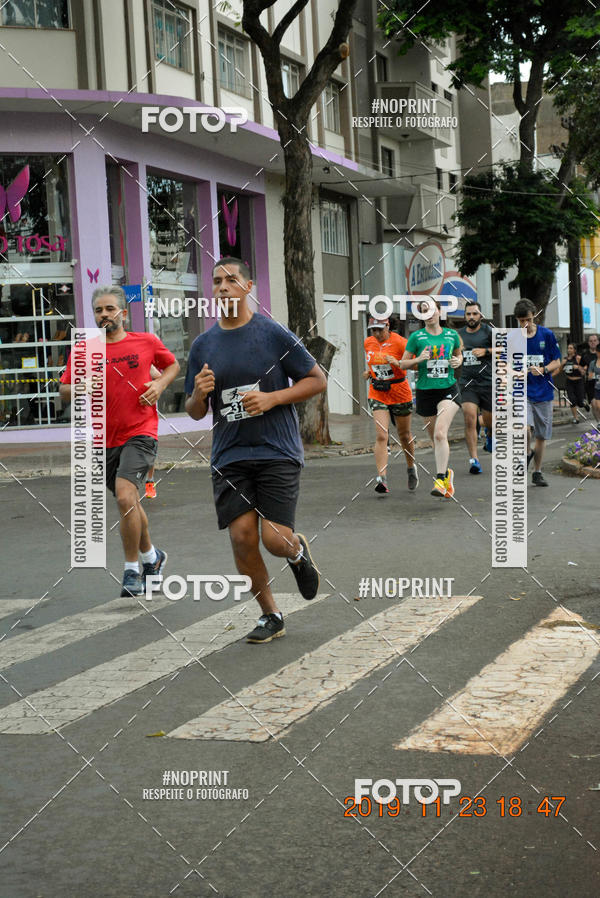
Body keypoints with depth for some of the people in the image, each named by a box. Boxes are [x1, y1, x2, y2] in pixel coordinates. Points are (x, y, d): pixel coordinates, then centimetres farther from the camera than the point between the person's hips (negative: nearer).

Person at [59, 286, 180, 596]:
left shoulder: (147, 342, 0)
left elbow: (173, 364, 18)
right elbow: (63, 393, 5)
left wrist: (160, 384, -2)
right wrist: (81, 388, -17)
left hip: (140, 433, -3)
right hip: (105, 439, 4)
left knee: (126, 497, -22)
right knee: (129, 504, 16)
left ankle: (132, 570, -7)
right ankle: (152, 557, 40)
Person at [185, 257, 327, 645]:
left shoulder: (274, 334, -4)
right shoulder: (203, 345, 8)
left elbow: (318, 380, -1)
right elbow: (195, 412, 14)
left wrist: (272, 398, -13)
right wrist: (199, 393, -10)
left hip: (277, 452, -3)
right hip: (229, 456, 4)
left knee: (275, 540, -11)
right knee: (242, 536, -5)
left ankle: (298, 550, 28)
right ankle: (271, 615, 15)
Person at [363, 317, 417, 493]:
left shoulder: (399, 342, -11)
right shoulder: (368, 343, 4)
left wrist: (397, 363, -26)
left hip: (399, 392, -2)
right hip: (377, 394, 2)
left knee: (404, 434, 14)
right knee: (381, 436, -14)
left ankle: (411, 468, 39)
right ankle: (382, 478, -20)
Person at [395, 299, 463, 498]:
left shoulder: (451, 334, 6)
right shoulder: (416, 337, 1)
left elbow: (458, 354, 24)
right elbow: (402, 364, 5)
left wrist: (458, 361, 2)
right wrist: (418, 360, -13)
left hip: (448, 389, -1)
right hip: (425, 391, 1)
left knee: (440, 433, -19)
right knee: (434, 437, 9)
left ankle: (440, 480, -23)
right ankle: (446, 473, 32)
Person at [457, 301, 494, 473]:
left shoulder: (488, 331, -1)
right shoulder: (459, 334, 12)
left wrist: (486, 351, -13)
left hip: (487, 382, -2)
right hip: (467, 382, 2)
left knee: (489, 421, 9)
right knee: (469, 418, -16)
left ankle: (489, 435, 48)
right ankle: (474, 459, -15)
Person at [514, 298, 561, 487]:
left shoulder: (547, 335, 1)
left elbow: (556, 363, 5)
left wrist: (542, 370, -14)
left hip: (544, 392, 1)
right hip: (522, 391, -1)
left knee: (541, 436, 6)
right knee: (525, 428, -23)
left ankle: (537, 472, 22)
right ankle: (528, 452, 9)